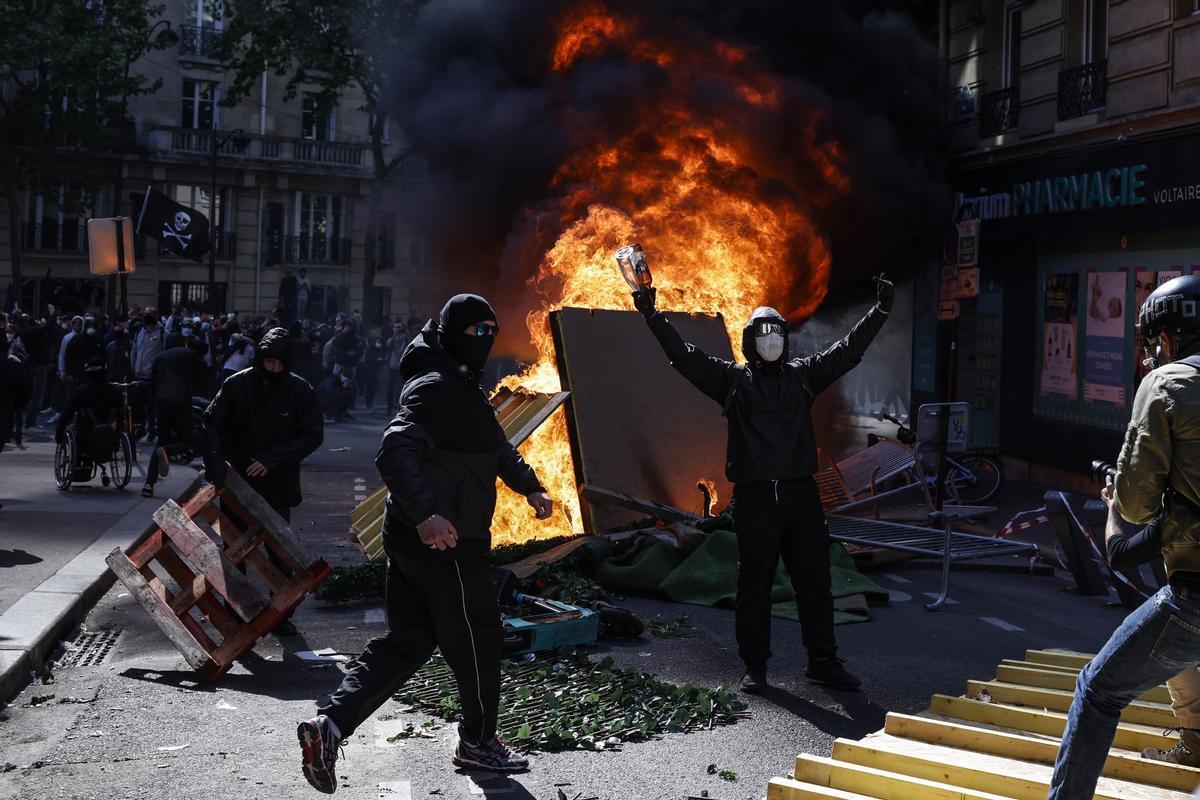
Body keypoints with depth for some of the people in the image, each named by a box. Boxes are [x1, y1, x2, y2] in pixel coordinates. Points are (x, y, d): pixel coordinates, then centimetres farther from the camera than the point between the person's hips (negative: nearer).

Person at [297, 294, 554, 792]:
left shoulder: (462, 389, 18)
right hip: (444, 543, -10)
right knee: (478, 637, 7)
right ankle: (478, 741, 26)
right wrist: (425, 514, -42)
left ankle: (330, 724, 4)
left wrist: (531, 488, 31)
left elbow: (498, 446, 33)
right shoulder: (434, 389, -17)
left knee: (408, 641, 12)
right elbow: (394, 453, -31)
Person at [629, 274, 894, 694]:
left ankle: (823, 661, 19)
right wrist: (652, 316, -10)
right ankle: (754, 666, 14)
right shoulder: (732, 378, 5)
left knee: (814, 580, 8)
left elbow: (848, 349, 12)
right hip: (754, 498, -3)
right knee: (754, 584, 4)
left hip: (801, 494, 3)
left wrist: (879, 311, 7)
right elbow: (685, 356, -2)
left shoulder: (803, 374, 12)